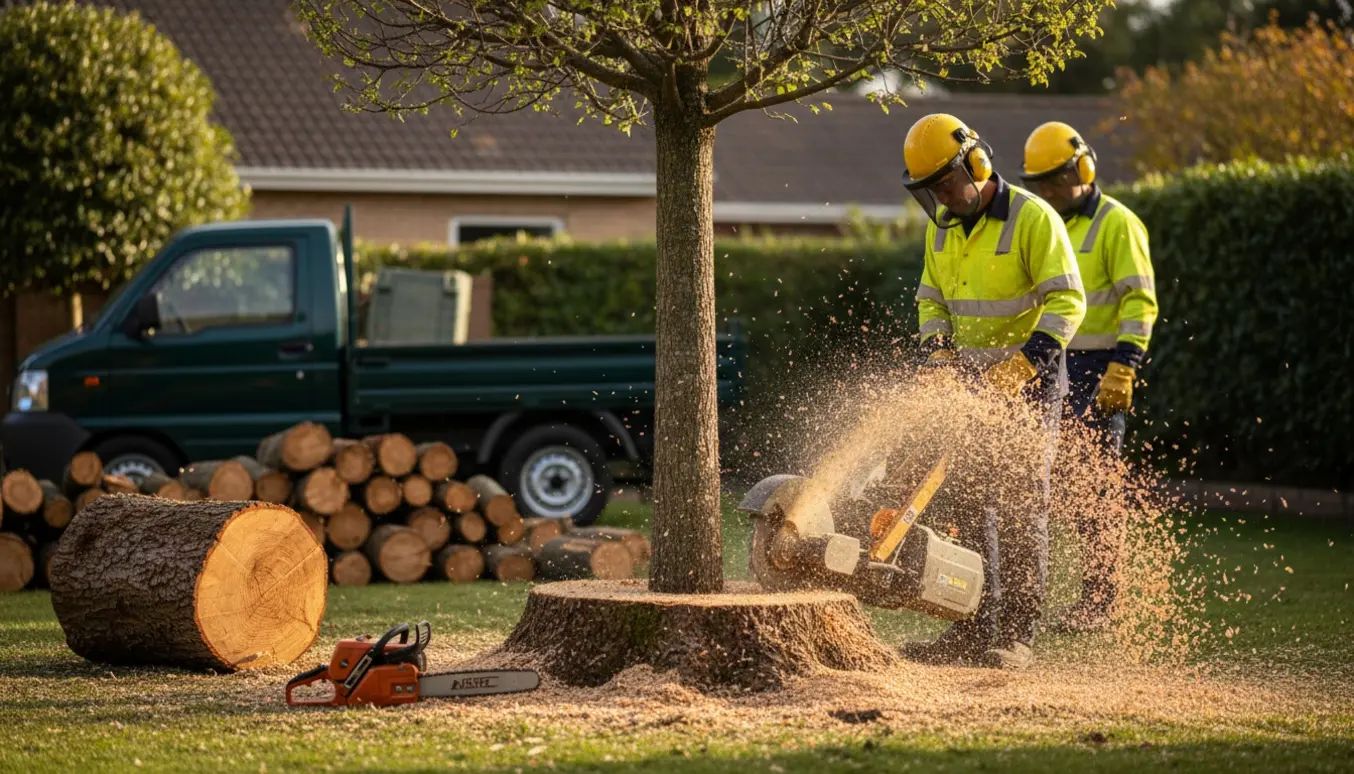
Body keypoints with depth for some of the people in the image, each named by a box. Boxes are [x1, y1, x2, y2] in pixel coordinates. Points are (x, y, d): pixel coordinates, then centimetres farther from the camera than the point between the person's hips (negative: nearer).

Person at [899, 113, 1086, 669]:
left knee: (1020, 508, -7)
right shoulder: (941, 228, 7)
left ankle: (1017, 635, -5)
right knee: (968, 508, 7)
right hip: (971, 384, 7)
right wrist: (936, 350, -3)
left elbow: (1067, 300, -20)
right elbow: (932, 300, 16)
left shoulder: (1032, 218, -15)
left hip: (1031, 383, -7)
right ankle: (973, 629, 12)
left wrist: (1024, 363, -28)